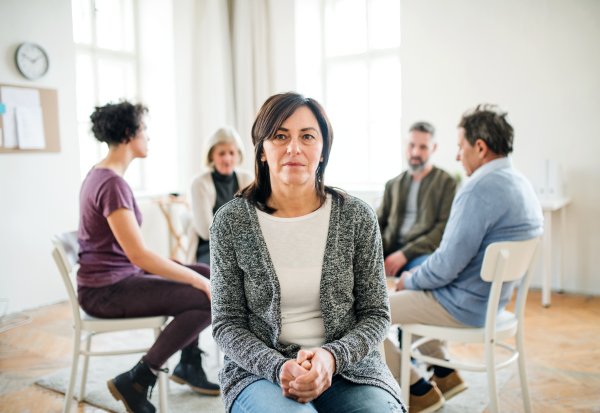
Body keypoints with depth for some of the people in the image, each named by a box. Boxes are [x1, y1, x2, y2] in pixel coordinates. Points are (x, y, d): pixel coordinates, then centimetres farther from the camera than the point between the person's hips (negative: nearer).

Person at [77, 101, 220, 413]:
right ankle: (135, 382, -9)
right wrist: (199, 281, -19)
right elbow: (138, 255, -27)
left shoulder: (99, 174, 11)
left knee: (207, 274, 11)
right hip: (106, 291, -10)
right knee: (210, 299, -19)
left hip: (119, 276, 10)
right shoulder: (112, 184, -21)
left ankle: (188, 365, 19)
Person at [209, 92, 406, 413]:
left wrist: (331, 357, -15)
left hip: (347, 365, 2)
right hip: (259, 371, -1)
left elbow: (376, 314, 4)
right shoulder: (231, 223, -3)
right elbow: (226, 323, 1)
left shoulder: (357, 217, 0)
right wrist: (278, 368, -16)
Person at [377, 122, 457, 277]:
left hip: (423, 252, -4)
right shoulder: (393, 184, 23)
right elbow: (379, 222, 21)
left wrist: (405, 254, -15)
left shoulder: (447, 182, 7)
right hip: (389, 251, 4)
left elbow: (444, 229, -4)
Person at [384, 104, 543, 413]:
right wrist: (418, 275, 10)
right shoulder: (520, 183, 7)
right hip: (495, 297, 10)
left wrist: (411, 280, -6)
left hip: (464, 306, -10)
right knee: (409, 295, 29)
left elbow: (447, 266, -26)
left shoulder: (480, 189, -26)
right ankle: (445, 374, 29)